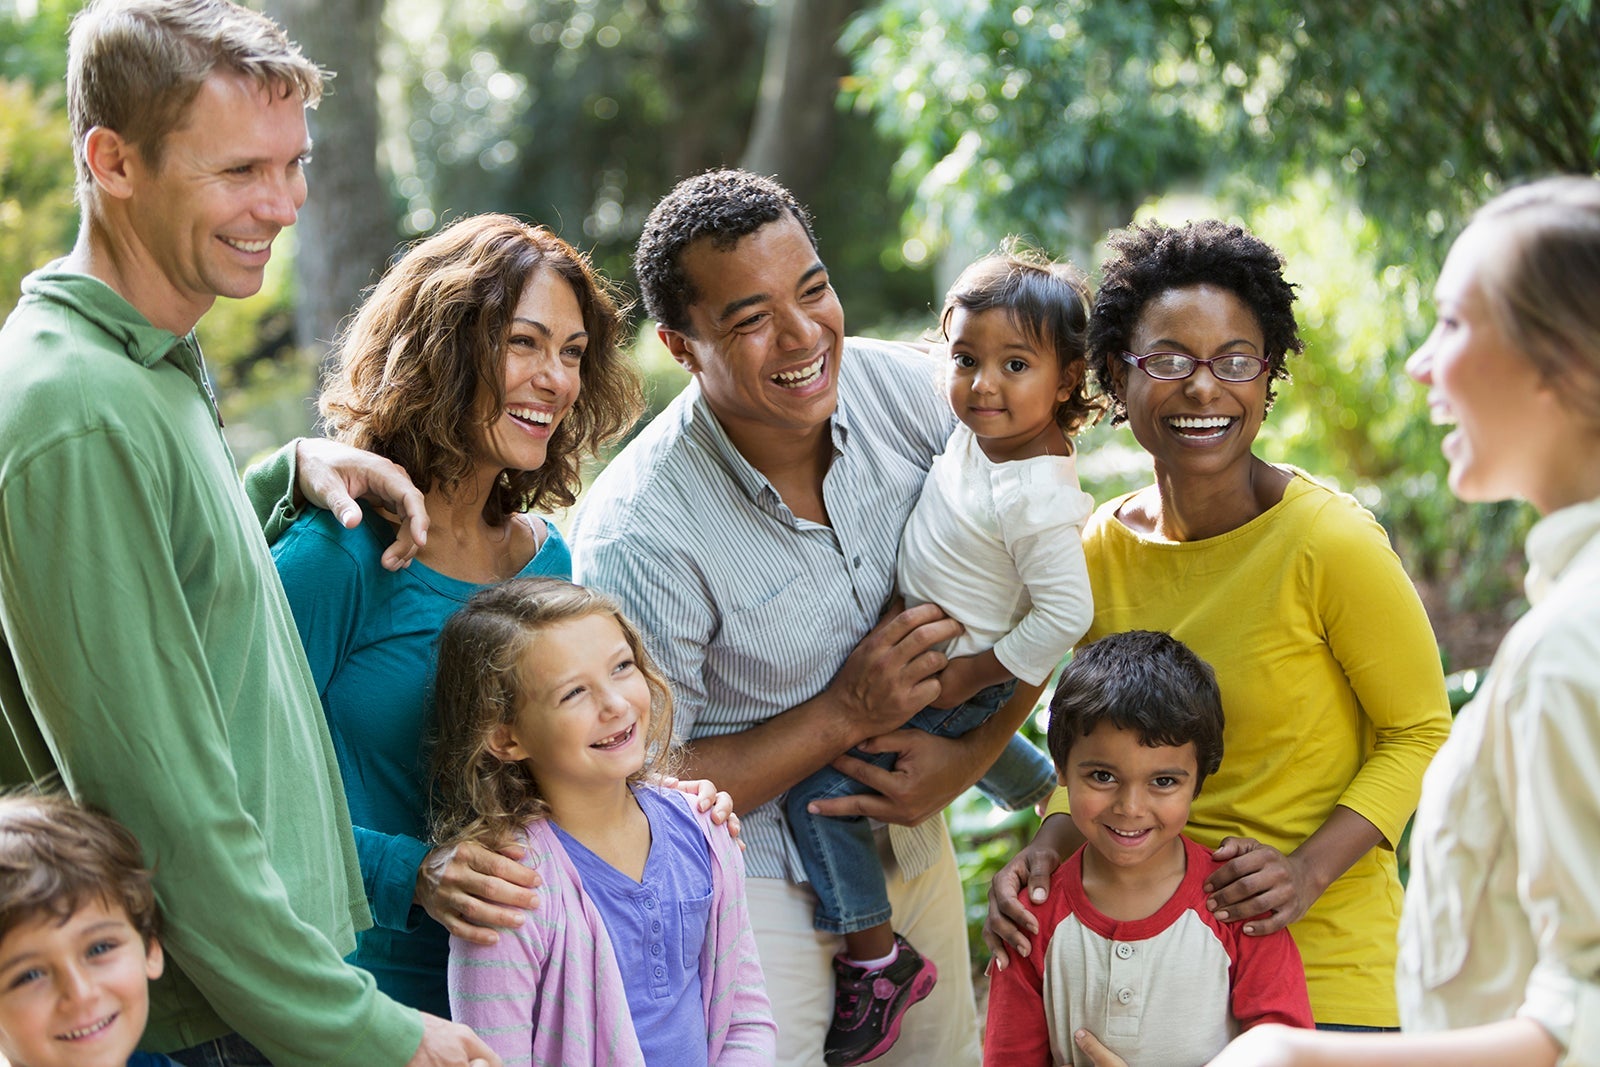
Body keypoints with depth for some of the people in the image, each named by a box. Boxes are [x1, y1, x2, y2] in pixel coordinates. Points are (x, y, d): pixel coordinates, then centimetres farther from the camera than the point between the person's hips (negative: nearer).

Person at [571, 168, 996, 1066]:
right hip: (756, 874, -5)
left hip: (912, 843, 5)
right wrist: (844, 713, -23)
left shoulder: (909, 392, -12)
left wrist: (964, 758, -14)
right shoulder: (637, 533, -26)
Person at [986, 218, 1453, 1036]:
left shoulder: (1330, 542, -17)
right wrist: (1048, 847, -10)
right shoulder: (1102, 549, -2)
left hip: (1324, 958, -4)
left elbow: (1421, 732, -7)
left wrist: (1309, 869, -20)